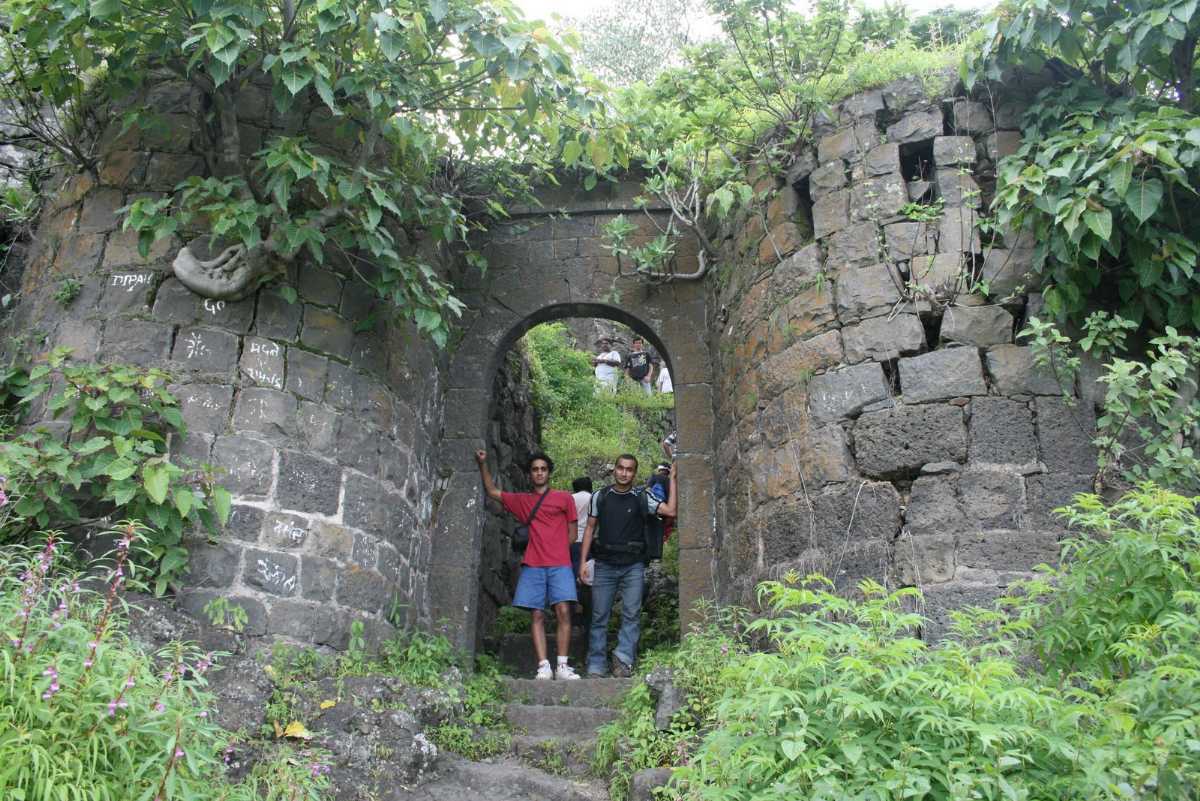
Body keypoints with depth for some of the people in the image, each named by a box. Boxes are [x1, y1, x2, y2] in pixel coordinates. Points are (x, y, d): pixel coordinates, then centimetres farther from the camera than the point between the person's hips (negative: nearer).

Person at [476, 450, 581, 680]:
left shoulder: (564, 498, 11)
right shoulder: (522, 501, 19)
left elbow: (572, 532, 13)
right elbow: (492, 491, 25)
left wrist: (557, 551, 5)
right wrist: (483, 464, 15)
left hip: (560, 565, -2)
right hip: (532, 566, 2)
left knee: (563, 611, -14)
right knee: (537, 615, -3)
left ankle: (562, 666, -12)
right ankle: (543, 667, -5)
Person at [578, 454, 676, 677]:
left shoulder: (642, 497, 4)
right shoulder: (599, 497, 7)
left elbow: (670, 510, -8)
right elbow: (590, 529, 9)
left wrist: (672, 479, -8)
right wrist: (583, 561, 2)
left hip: (633, 566, 0)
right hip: (604, 566, 1)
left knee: (632, 615, -6)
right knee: (599, 617, 2)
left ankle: (623, 658, -4)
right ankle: (595, 667, 7)